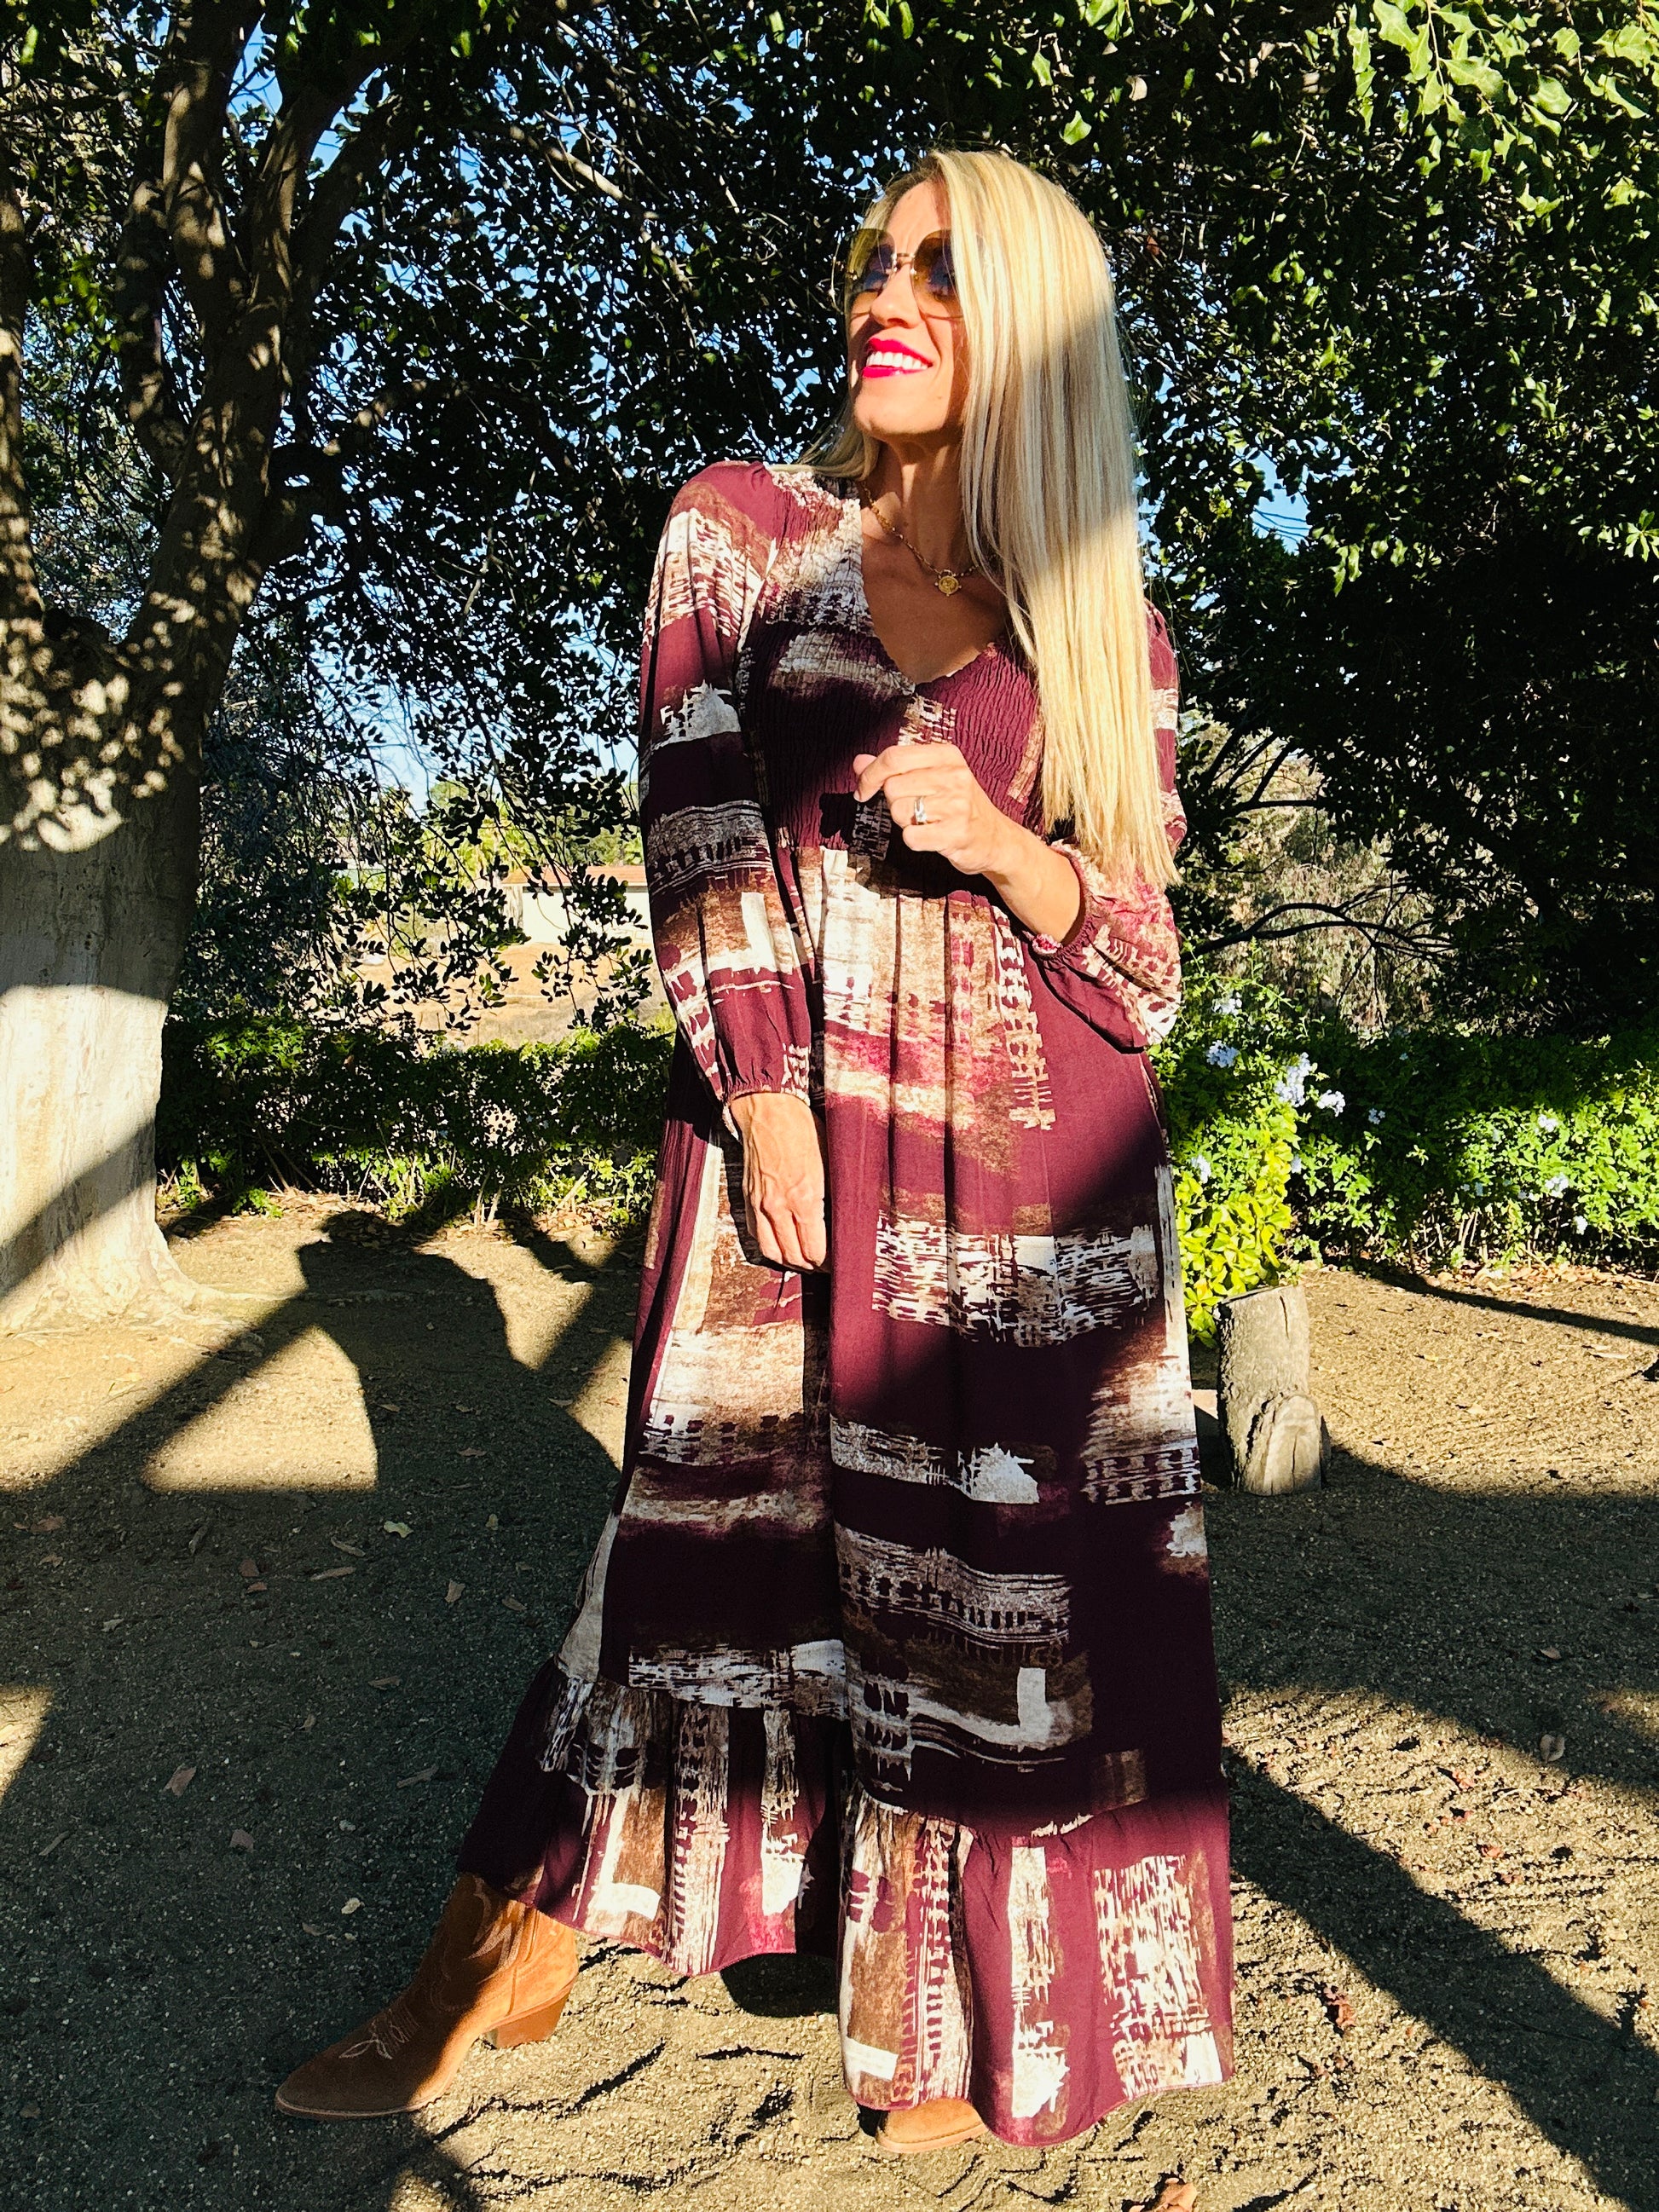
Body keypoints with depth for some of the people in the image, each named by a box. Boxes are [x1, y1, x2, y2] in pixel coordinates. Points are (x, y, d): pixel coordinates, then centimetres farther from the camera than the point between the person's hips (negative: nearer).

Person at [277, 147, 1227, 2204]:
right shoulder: (739, 528, 7)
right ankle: (505, 1964, 29)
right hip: (783, 1126, -1)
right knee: (709, 1535, 7)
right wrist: (763, 1104, -9)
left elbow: (1141, 965, 5)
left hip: (1033, 1187, 1)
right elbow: (701, 849, 0)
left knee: (1006, 1602, 5)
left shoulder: (1107, 629, 8)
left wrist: (993, 842, -14)